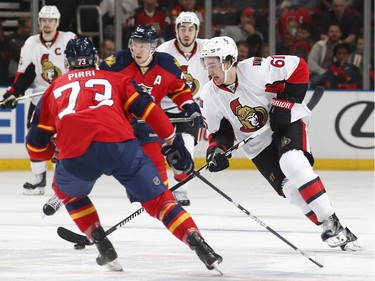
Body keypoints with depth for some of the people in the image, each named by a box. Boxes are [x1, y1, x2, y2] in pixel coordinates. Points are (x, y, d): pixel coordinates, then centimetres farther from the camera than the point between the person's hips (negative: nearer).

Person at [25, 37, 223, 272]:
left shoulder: (54, 89, 32)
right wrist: (173, 142, 19)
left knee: (67, 191, 33)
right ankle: (199, 245, -5)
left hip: (76, 155, 0)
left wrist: (56, 154, 53)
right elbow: (146, 108, 15)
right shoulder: (115, 79, 29)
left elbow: (36, 145, 32)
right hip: (120, 145, 0)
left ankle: (104, 249, 25)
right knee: (159, 199, 12)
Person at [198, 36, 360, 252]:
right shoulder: (209, 96, -9)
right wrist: (216, 149, -19)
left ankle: (331, 222, -24)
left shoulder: (255, 70, -24)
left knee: (293, 164, -29)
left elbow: (298, 68, -18)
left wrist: (285, 103, -19)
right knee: (288, 186, -13)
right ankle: (327, 225, -3)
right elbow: (220, 130, 1)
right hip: (257, 143, 4)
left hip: (286, 121, -4)